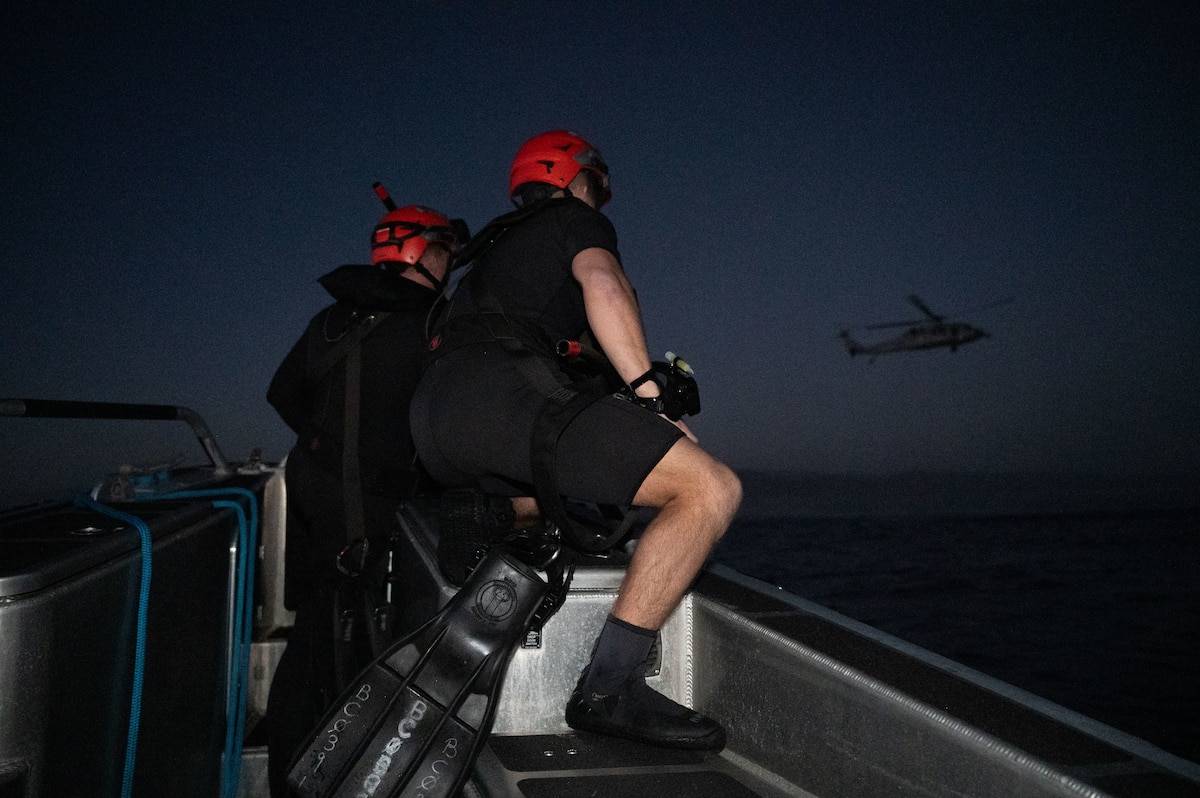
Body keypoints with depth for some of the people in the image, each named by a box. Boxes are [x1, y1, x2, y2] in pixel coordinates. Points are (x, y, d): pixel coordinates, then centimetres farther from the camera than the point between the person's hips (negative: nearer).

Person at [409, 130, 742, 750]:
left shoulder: (497, 242, 38)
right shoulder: (578, 219, 16)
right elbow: (603, 285, -6)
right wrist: (651, 397, -9)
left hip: (429, 420, 9)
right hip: (499, 391, -9)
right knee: (711, 489, -14)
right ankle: (609, 686, -21)